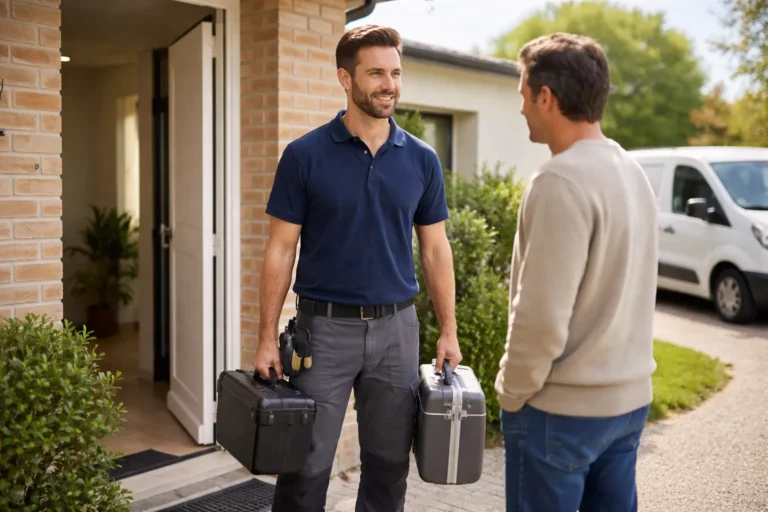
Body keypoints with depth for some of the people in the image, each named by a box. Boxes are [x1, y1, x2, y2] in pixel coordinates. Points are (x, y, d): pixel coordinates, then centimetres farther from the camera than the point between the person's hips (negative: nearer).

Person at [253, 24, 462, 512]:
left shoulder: (422, 160, 2)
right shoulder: (305, 155, -6)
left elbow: (435, 250, 7)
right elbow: (281, 250, -3)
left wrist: (448, 331, 2)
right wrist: (268, 337, -7)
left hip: (396, 326, 3)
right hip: (325, 325, -2)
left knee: (389, 463, 13)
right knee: (306, 466, 6)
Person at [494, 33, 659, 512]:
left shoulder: (561, 180, -20)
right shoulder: (632, 172, 6)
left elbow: (542, 316, -22)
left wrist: (512, 392, -8)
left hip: (562, 407, -8)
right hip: (629, 397, 8)